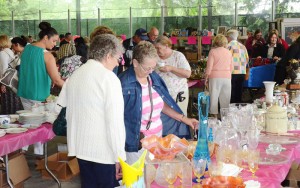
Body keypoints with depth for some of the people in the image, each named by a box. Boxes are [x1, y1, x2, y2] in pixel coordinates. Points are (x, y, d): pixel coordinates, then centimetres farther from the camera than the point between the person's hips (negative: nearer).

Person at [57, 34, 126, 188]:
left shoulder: (75, 74, 8)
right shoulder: (108, 78, -14)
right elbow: (115, 121, -18)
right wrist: (120, 156, -15)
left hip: (80, 146, 7)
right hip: (104, 151, -7)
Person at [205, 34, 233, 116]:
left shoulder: (213, 51, -4)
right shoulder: (228, 52, 7)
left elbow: (209, 66, -6)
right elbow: (231, 67, 10)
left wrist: (206, 78, 1)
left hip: (215, 77, -3)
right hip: (227, 77, 3)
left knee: (214, 97, 2)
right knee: (225, 98, 8)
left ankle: (214, 114, 1)